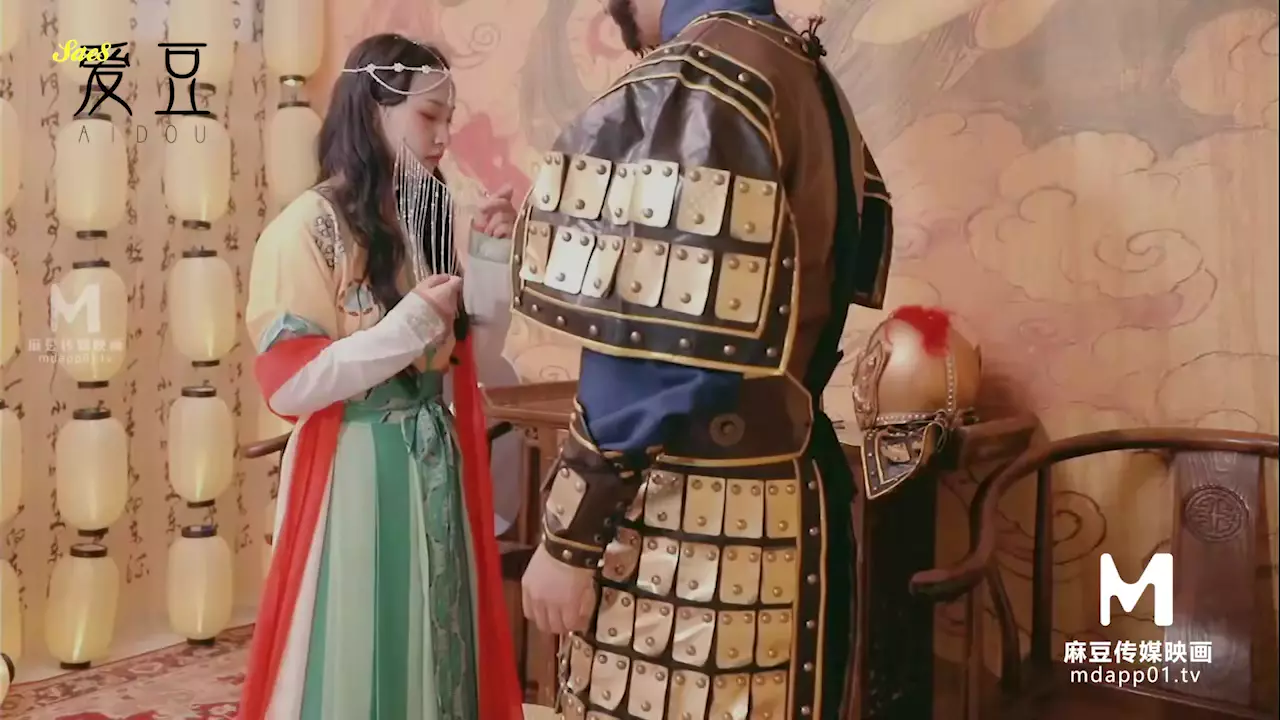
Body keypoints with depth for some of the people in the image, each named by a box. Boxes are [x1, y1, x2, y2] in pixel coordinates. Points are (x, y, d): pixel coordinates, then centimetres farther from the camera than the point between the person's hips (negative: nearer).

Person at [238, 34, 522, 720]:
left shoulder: (427, 217, 8)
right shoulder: (309, 227, -13)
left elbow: (468, 346, 12)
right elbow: (286, 383, -17)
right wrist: (411, 324, -20)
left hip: (435, 461, 6)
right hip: (355, 471, -6)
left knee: (433, 644, 14)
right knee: (360, 649, 6)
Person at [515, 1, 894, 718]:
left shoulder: (689, 88, -15)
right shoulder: (810, 80, 11)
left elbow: (653, 345, -20)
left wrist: (568, 537, -14)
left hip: (691, 521, -9)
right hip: (792, 497, 9)